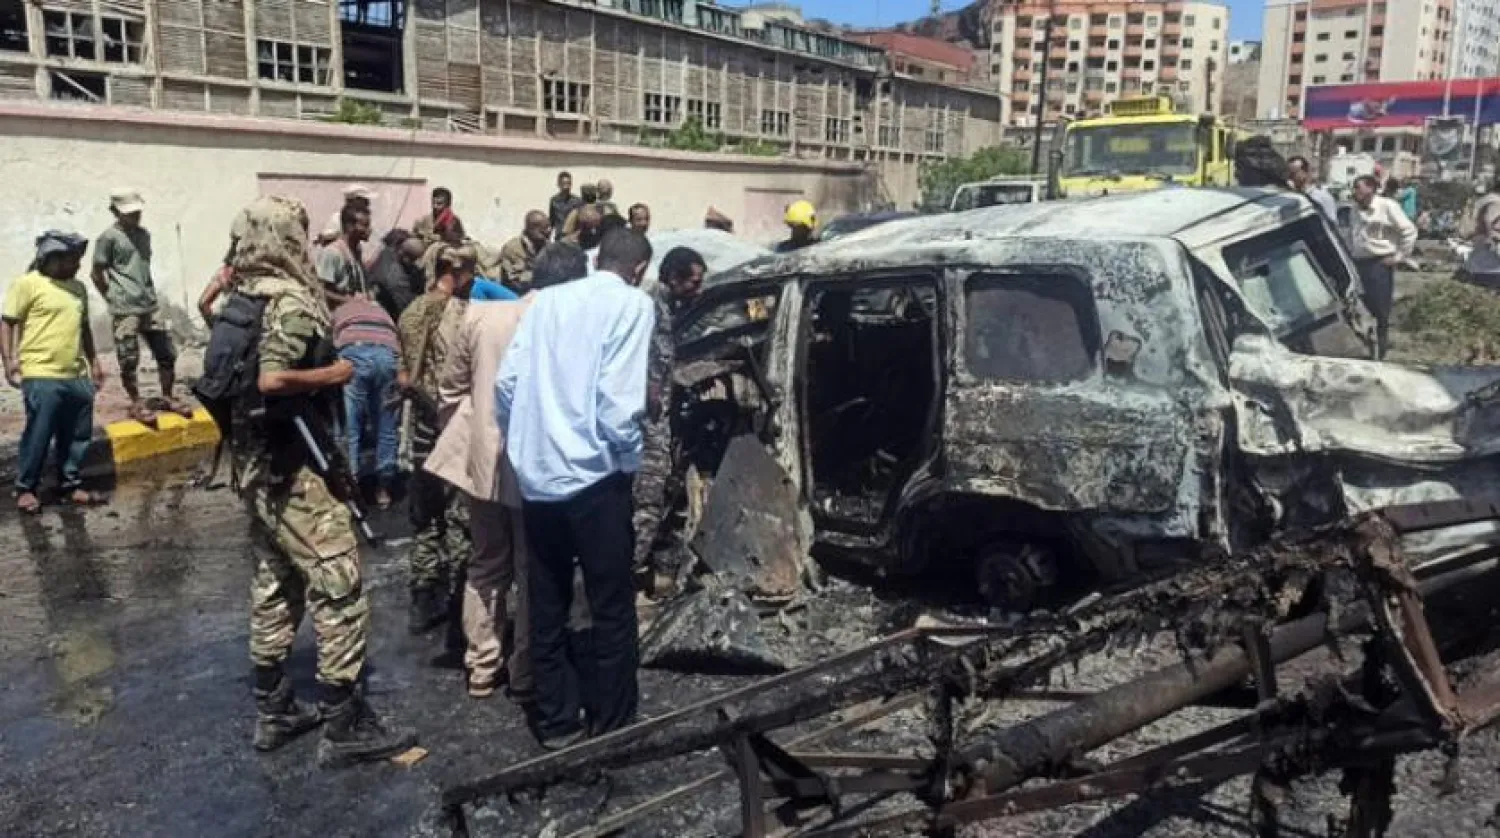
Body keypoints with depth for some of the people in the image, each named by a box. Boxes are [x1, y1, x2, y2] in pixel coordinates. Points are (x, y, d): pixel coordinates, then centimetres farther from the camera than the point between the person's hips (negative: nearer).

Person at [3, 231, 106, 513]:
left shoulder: (78, 288, 16)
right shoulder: (27, 283, -4)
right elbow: (7, 323, -5)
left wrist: (93, 361, 23)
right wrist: (9, 360, -13)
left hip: (77, 376, 6)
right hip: (42, 376, -6)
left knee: (77, 436, 9)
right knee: (38, 436, -2)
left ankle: (71, 485, 21)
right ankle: (25, 488, 12)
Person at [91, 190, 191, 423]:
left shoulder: (144, 234, 14)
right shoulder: (108, 237, -7)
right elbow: (97, 274, -3)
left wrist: (150, 293, 16)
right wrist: (115, 299, 1)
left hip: (150, 306, 6)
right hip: (125, 310, -6)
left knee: (167, 353, 8)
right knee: (129, 360, 0)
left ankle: (168, 397, 22)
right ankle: (136, 404, 12)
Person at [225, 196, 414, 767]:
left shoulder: (243, 298, 9)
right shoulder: (291, 304, -18)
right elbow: (271, 379, -31)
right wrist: (332, 374, -18)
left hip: (254, 463, 10)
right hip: (291, 468, -10)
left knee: (274, 584, 18)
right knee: (339, 590, -3)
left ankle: (274, 712, 28)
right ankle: (343, 728, 4)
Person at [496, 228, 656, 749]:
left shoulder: (547, 298, 11)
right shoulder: (633, 303, -4)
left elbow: (507, 381, 5)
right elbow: (618, 395, -15)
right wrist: (629, 458, 0)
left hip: (535, 473, 6)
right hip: (593, 473, -5)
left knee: (547, 605, 14)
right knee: (612, 608, 8)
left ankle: (556, 722, 25)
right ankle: (612, 728, 17)